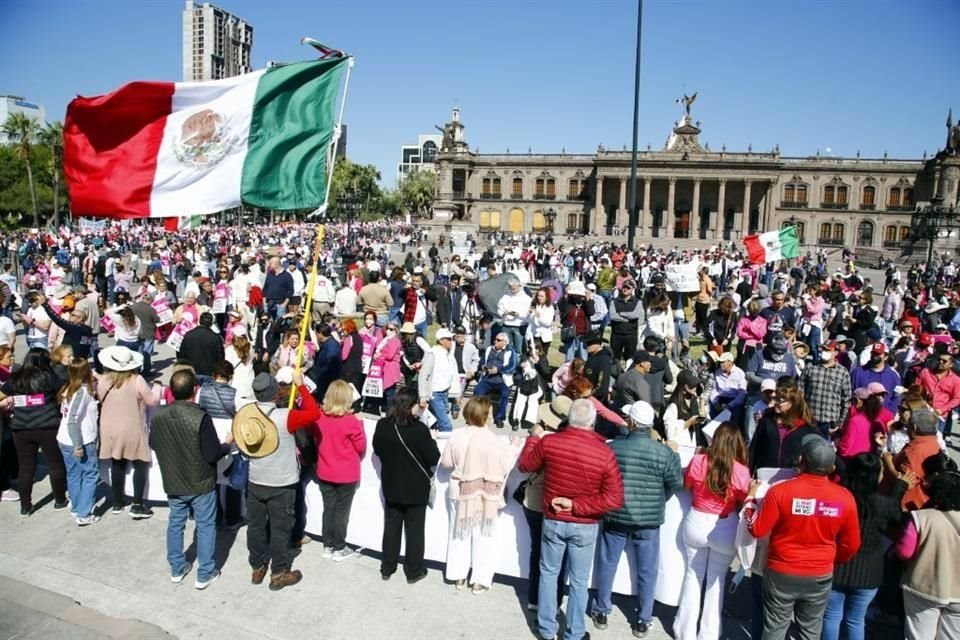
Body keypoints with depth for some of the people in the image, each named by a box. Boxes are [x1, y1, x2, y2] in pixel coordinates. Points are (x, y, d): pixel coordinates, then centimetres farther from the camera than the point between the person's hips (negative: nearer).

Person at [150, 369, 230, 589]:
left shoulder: (158, 416, -10)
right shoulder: (200, 417, -27)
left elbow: (153, 445, 7)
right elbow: (212, 455, -22)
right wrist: (227, 444, -3)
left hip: (173, 482, 5)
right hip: (201, 483, -4)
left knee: (175, 524, 21)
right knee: (206, 526, 11)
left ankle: (177, 569, 35)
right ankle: (205, 574, 20)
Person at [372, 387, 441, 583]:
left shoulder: (382, 426, -9)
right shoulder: (419, 429, -25)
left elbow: (377, 450, 8)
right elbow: (433, 458, -17)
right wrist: (431, 441, 0)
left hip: (391, 486, 5)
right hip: (416, 488, -4)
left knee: (391, 527, 17)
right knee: (414, 530, 10)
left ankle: (387, 568, 28)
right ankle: (414, 571, 20)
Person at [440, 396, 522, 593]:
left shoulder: (457, 436, -10)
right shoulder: (493, 441, -22)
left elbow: (446, 462, 0)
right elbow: (504, 467, -12)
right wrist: (514, 447, 0)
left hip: (460, 492, 4)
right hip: (485, 496, -3)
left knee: (460, 533, 18)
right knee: (483, 537, 11)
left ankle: (459, 576, 27)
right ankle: (480, 581, 17)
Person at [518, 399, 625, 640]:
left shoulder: (548, 443, -15)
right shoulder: (605, 453, -18)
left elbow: (524, 466, 4)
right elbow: (614, 499, -18)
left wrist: (534, 438, 18)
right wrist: (577, 505, -13)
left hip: (553, 521, 1)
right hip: (585, 526, -1)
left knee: (549, 573, 20)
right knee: (579, 581, 14)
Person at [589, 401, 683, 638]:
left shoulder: (612, 447, -14)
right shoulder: (664, 452, -14)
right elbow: (676, 483, -1)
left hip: (615, 516, 0)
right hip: (649, 520, 0)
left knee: (607, 565, 16)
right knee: (646, 571, 14)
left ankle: (601, 612, 29)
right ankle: (643, 621, 24)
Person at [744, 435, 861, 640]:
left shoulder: (780, 491, -19)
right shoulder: (845, 497, -11)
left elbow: (757, 530, -11)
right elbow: (851, 545, 1)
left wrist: (750, 498, 3)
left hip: (781, 574, -2)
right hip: (820, 577, 2)